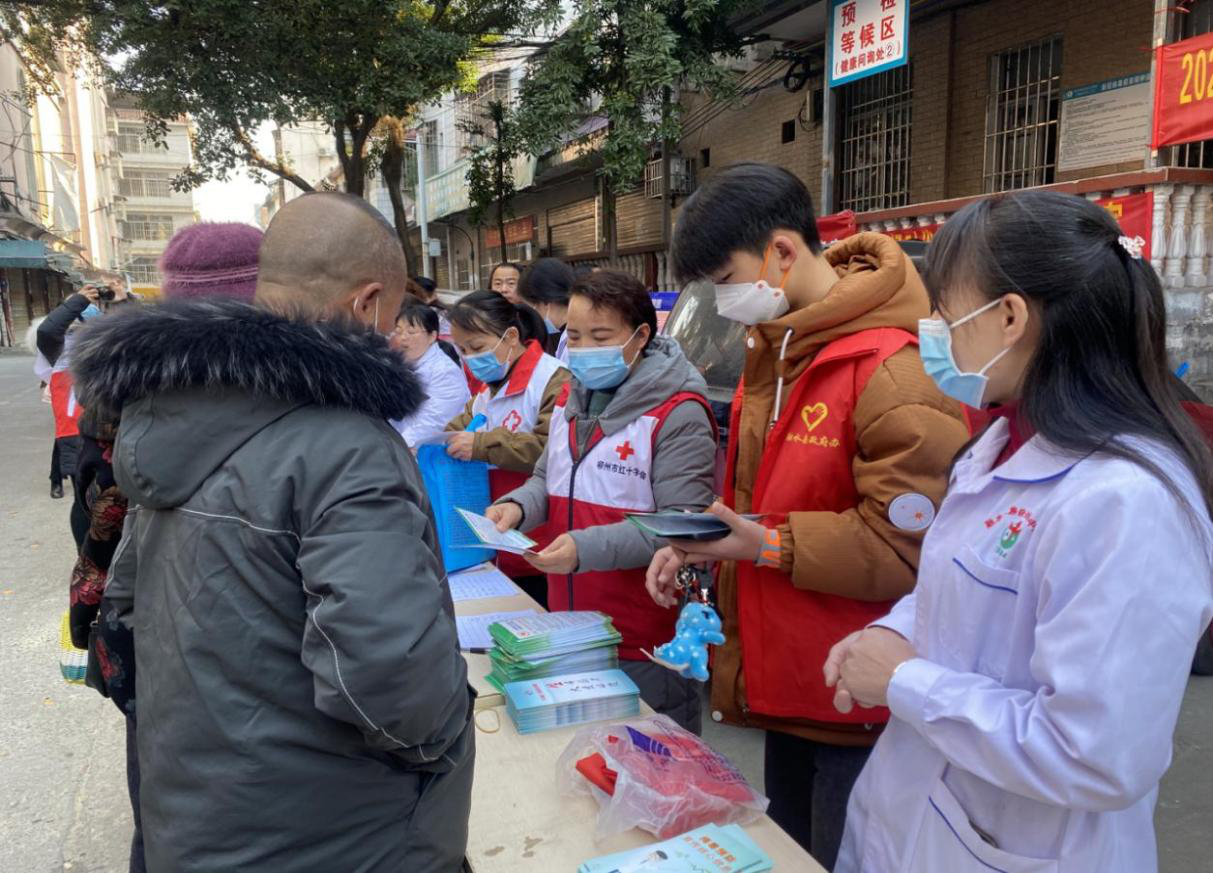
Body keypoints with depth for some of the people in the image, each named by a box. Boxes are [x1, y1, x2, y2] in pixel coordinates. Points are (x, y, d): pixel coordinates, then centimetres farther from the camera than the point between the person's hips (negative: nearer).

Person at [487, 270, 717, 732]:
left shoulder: (677, 415, -16)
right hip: (570, 628, 7)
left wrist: (587, 548, -31)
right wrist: (517, 506, -6)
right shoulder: (570, 401, 8)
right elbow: (548, 479, 17)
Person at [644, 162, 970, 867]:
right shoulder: (774, 350, 7)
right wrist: (698, 544, 1)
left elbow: (910, 545, -23)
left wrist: (769, 544, -27)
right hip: (784, 688, 8)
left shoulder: (897, 370, -23)